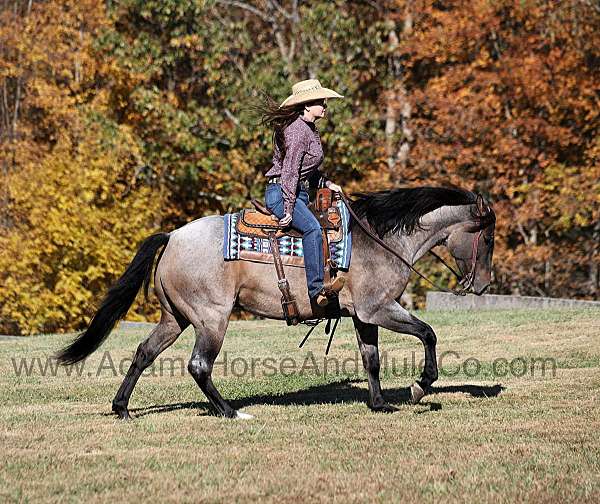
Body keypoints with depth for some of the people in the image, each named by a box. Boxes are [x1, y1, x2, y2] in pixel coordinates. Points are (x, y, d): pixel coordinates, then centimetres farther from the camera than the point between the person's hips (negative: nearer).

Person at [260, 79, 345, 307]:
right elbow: (289, 172, -21)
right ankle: (316, 289, -38)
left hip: (299, 193, 11)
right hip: (280, 193, -11)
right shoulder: (298, 131, -15)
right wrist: (288, 210, -24)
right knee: (312, 228, -31)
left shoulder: (310, 130, 17)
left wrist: (326, 183, 12)